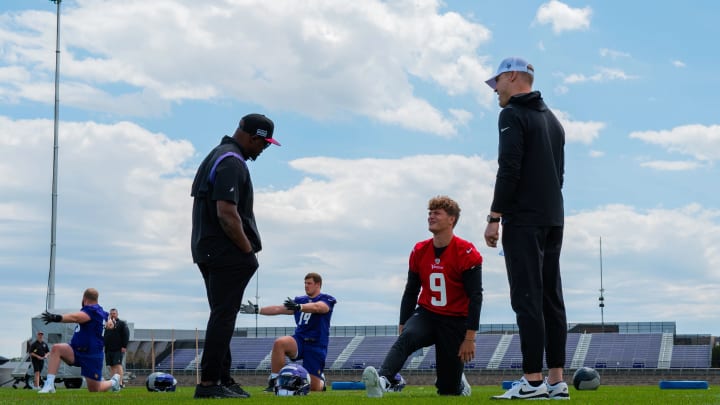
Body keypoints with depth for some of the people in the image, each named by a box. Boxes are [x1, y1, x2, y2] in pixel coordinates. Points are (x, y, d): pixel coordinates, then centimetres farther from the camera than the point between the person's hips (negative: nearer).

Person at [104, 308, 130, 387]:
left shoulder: (122, 323, 3)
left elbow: (126, 335, -6)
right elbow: (105, 337, 24)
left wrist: (124, 346, -14)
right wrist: (105, 347, 15)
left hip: (118, 349, -6)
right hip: (109, 350, 6)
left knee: (118, 365, -15)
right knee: (112, 366, 5)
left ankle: (120, 382, -19)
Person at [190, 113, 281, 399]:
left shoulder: (216, 155, 18)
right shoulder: (232, 163, -16)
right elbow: (227, 213, -24)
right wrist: (249, 250, -14)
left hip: (207, 251, 10)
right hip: (227, 254, -10)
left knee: (221, 316, 14)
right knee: (223, 316, -8)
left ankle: (223, 379, 19)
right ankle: (209, 383, -7)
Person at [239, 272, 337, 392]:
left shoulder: (326, 300, -2)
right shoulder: (300, 300, 15)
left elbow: (316, 307, -25)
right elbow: (278, 309, 13)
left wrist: (299, 307, -43)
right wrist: (257, 310, 4)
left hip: (317, 345, -4)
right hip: (299, 340, 4)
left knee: (313, 387, -4)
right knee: (279, 343, -31)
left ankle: (320, 380, 35)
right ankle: (273, 382, -24)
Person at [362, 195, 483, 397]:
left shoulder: (466, 253, -12)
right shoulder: (419, 251, 3)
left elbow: (475, 297, -12)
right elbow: (411, 292, 11)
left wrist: (470, 338, -15)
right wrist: (402, 326, 7)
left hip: (455, 321, -3)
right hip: (426, 315, 3)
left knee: (448, 390, 2)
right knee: (406, 337, -34)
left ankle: (459, 382, 38)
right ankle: (383, 380, -51)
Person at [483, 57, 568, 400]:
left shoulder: (512, 115, -6)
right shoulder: (553, 120, 20)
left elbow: (509, 169, -16)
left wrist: (494, 218, -14)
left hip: (524, 221, -8)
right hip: (553, 220, 8)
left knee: (527, 299, -9)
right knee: (551, 298, 7)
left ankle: (533, 381, -12)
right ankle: (556, 381, 7)